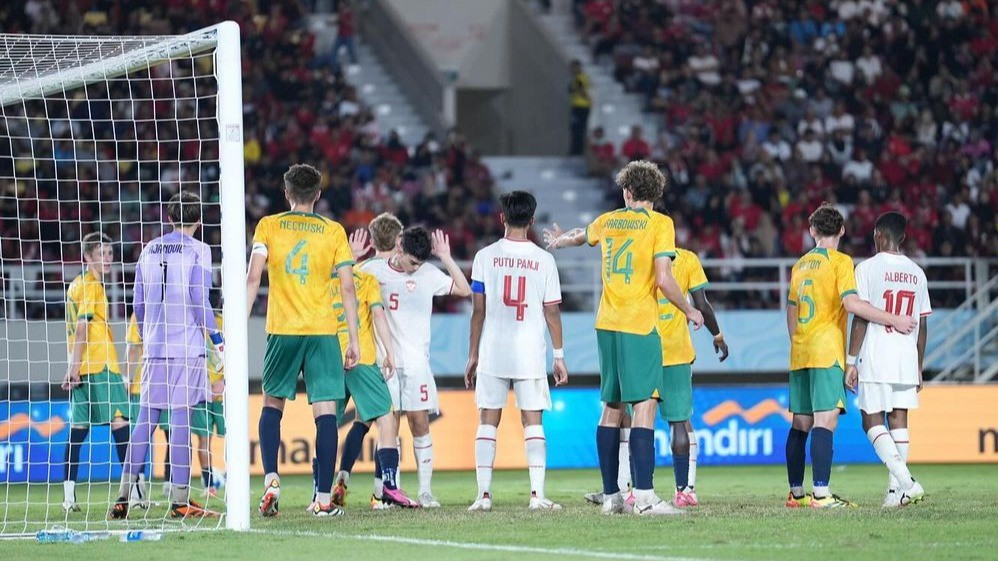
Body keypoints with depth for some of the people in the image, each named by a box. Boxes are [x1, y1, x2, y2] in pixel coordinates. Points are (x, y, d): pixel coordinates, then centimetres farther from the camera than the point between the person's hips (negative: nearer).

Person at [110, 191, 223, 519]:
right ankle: (179, 500, -7)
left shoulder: (149, 251, 13)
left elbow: (137, 303, 15)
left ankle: (125, 495, 5)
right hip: (187, 346, -5)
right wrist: (217, 338, -5)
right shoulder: (198, 251, -2)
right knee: (181, 419, -5)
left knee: (145, 420, 8)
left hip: (154, 347, 5)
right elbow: (198, 299, -11)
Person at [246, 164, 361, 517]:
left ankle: (271, 479, -3)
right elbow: (347, 287, 2)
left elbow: (253, 278, -4)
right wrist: (353, 339, 6)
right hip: (323, 331, 0)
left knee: (272, 404, 16)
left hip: (281, 330, 0)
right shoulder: (334, 232, 5)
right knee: (325, 410, -1)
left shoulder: (268, 226, 4)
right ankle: (323, 498, -7)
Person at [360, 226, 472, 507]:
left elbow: (464, 290, 2)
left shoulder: (428, 274, 3)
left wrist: (446, 258, -4)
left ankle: (425, 489, 0)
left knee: (420, 422, -3)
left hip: (416, 360, 0)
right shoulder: (373, 270, 1)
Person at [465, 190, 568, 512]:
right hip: (531, 353, 0)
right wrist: (559, 356, 9)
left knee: (488, 422, 5)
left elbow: (478, 311, 1)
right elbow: (552, 312, 2)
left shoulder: (486, 257, 0)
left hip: (492, 353, 0)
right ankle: (537, 494, -6)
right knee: (532, 422, 2)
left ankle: (484, 494, 0)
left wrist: (472, 356, 8)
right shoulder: (544, 260, 0)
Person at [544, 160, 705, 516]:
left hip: (607, 326, 6)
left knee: (611, 409, 11)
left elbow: (579, 237, 36)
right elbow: (664, 280, -12)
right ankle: (644, 496, -20)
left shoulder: (608, 221, 12)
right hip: (640, 328, -6)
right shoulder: (659, 224, -5)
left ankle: (610, 496, 13)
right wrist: (689, 311, 4)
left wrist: (558, 241, 59)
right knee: (644, 408, -10)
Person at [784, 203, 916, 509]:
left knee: (801, 423, 12)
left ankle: (796, 493, 16)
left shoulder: (800, 264, 15)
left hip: (799, 354, 7)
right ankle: (821, 494, -23)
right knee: (825, 420, -13)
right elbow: (852, 303, -17)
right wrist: (894, 320, -11)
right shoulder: (840, 261, -5)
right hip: (827, 352, -7)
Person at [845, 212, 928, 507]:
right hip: (907, 359, 5)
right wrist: (918, 367, 18)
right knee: (899, 420, 8)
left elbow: (860, 319, -9)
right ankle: (896, 490, 5)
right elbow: (922, 325, 11)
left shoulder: (867, 268, -5)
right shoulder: (916, 273, 10)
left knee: (872, 422, -1)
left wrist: (851, 361, -5)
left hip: (875, 358, -5)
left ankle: (905, 481, -18)